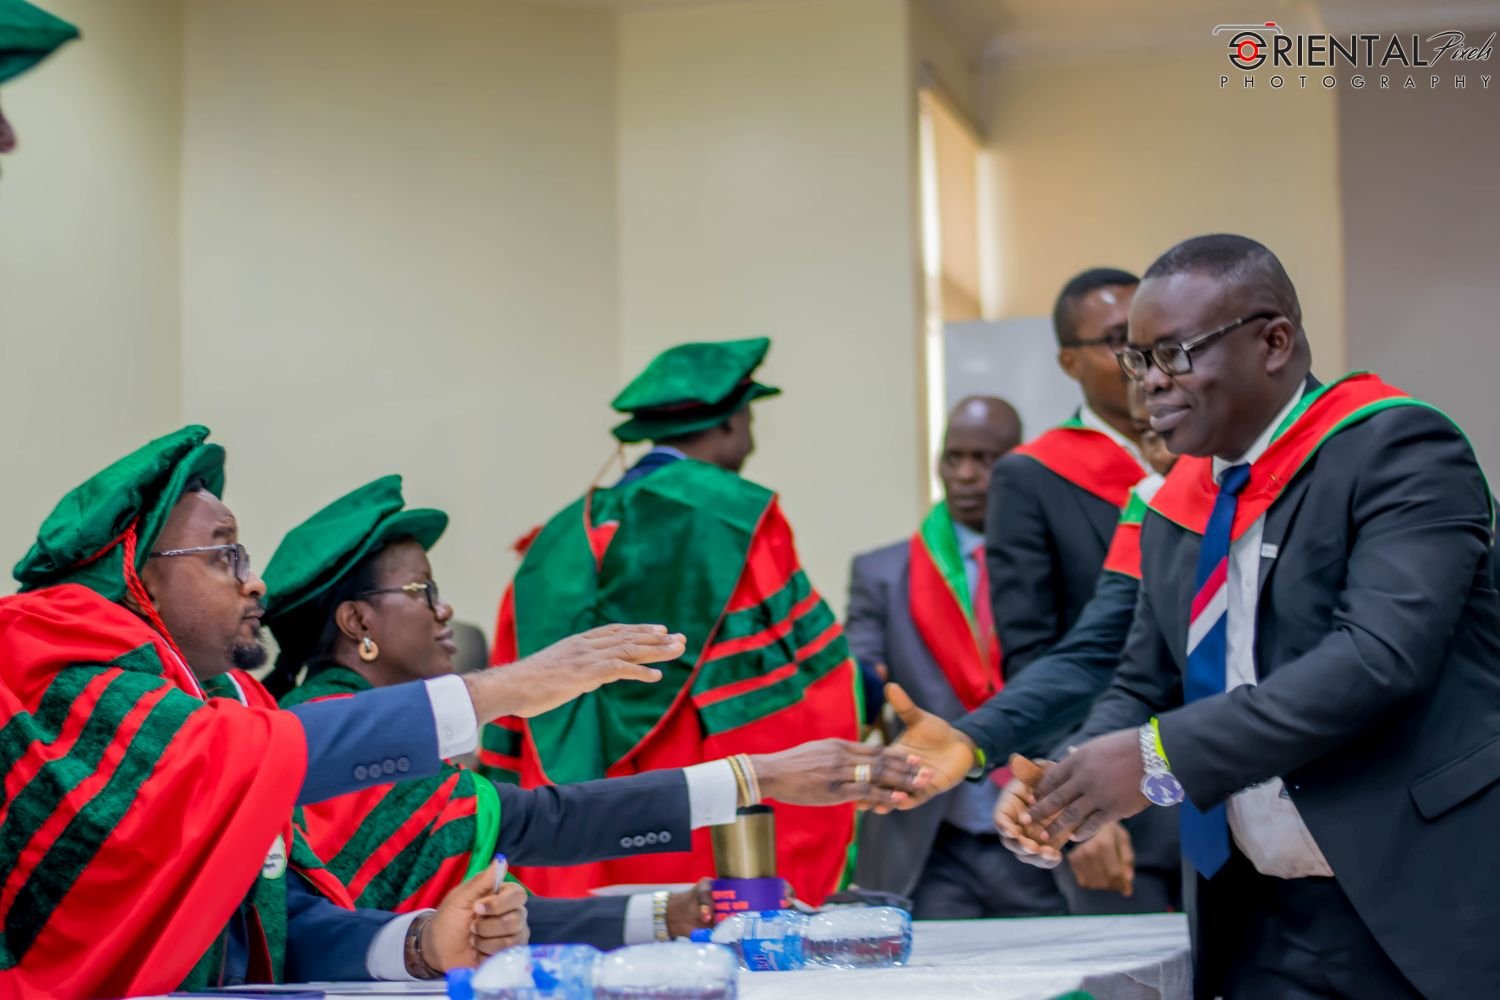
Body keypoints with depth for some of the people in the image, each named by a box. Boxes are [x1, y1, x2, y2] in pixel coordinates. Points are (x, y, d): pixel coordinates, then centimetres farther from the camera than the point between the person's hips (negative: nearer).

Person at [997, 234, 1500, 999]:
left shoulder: (1399, 450, -12)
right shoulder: (1172, 515, 10)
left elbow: (1381, 655, -24)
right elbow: (1144, 691, 14)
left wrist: (1164, 759, -26)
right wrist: (1069, 787, -8)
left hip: (1428, 903, -6)